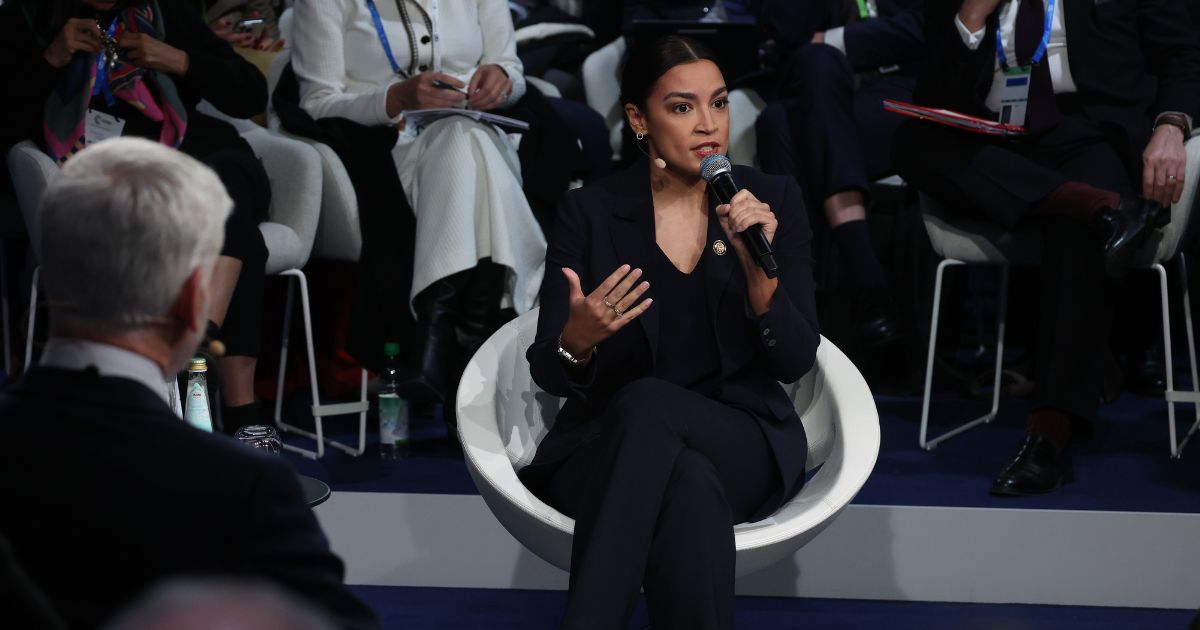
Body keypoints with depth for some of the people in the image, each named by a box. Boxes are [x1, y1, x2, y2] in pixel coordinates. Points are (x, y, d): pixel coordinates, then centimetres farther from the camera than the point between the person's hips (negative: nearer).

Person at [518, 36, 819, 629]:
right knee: (690, 483, -38)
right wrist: (578, 340, -27)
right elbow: (547, 374, -2)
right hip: (609, 445, 0)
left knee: (648, 404, -35)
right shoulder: (590, 213, 0)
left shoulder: (773, 198, 3)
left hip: (741, 443, 1)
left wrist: (757, 266, -20)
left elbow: (796, 360, -2)